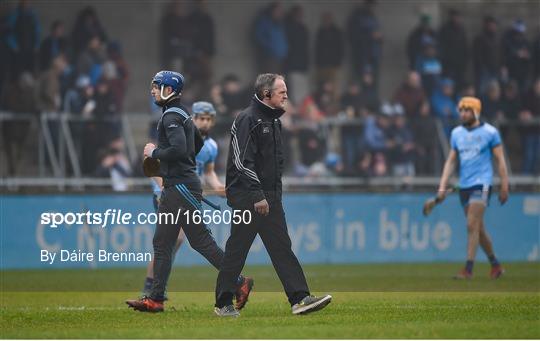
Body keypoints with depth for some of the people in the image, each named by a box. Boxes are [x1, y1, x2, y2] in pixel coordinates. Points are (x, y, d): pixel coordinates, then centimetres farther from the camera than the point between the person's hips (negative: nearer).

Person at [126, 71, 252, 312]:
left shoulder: (172, 116, -14)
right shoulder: (182, 114, 17)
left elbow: (178, 149, -27)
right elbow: (198, 144, 30)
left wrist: (154, 152, -12)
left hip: (181, 188, -10)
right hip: (173, 189, 10)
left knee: (200, 240, -8)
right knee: (162, 243, 9)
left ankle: (238, 283, -5)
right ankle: (155, 298, 9)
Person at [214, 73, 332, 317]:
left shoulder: (273, 120, 17)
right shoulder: (247, 119, -13)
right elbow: (242, 162, -20)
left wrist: (275, 194, 18)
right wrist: (257, 196, -22)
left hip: (269, 196, 9)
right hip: (246, 196, -9)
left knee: (281, 247, 2)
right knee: (237, 249, -2)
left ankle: (300, 299, -2)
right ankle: (223, 304, 7)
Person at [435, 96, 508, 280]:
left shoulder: (490, 132, -4)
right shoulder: (456, 133, 9)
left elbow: (500, 160, -1)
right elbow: (451, 160, 12)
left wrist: (504, 186, -5)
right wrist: (443, 186, 3)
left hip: (482, 184, -5)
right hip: (464, 186, 6)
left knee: (472, 225, -15)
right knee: (478, 228, 9)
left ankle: (468, 269, -14)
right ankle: (495, 265, 23)